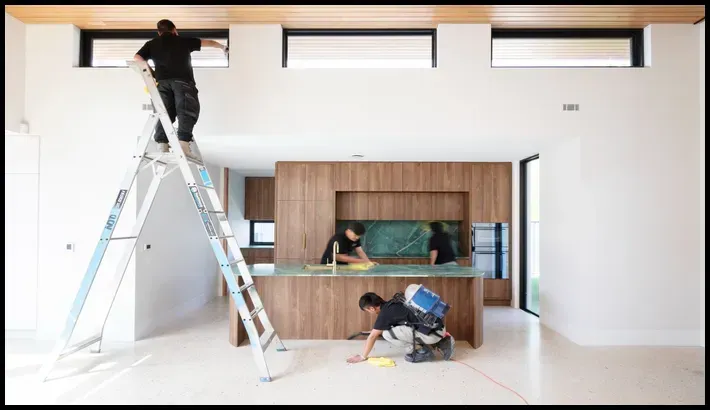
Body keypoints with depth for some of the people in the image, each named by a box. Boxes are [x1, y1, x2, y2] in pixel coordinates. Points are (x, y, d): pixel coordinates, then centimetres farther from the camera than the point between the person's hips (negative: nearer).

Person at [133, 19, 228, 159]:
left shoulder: (151, 44, 23)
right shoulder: (184, 41, 20)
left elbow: (137, 58, 10)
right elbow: (209, 42, 32)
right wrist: (223, 47, 49)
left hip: (162, 81, 3)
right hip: (182, 80, -2)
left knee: (163, 113, 6)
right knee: (187, 111, -8)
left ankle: (162, 144, -7)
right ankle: (183, 142, -25)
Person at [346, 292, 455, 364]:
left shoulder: (385, 313, -6)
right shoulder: (392, 304, 16)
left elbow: (372, 336, 2)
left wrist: (363, 356, 13)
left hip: (432, 334, -9)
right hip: (439, 328, 9)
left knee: (387, 333, -6)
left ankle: (421, 351, 1)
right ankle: (442, 343, 17)